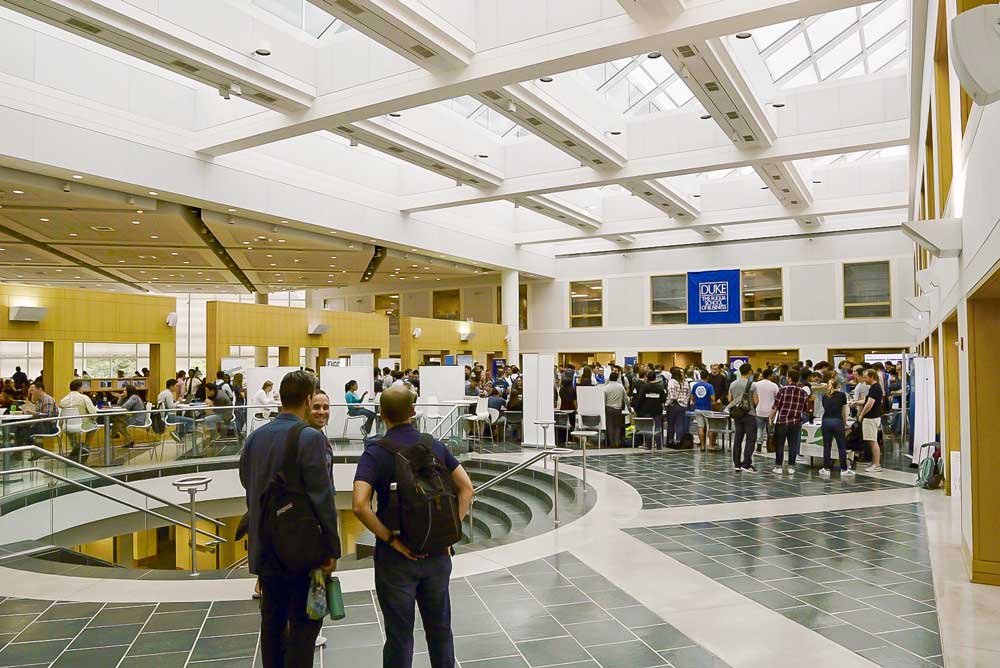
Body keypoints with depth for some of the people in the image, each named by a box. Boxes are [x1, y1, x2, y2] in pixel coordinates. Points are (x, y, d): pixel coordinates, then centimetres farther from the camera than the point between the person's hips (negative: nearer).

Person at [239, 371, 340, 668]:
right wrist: (331, 549, -11)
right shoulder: (310, 437, -18)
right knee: (303, 622, 5)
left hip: (264, 547, 6)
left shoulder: (255, 437, 2)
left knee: (273, 620, 18)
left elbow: (249, 487, 8)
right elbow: (323, 498, -18)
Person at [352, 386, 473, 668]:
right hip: (437, 552, 4)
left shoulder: (375, 453, -12)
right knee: (440, 629, 19)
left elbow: (360, 506, -24)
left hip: (396, 557, -3)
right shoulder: (436, 446, 0)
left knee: (399, 635, 10)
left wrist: (390, 539, -15)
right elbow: (466, 488, -1)